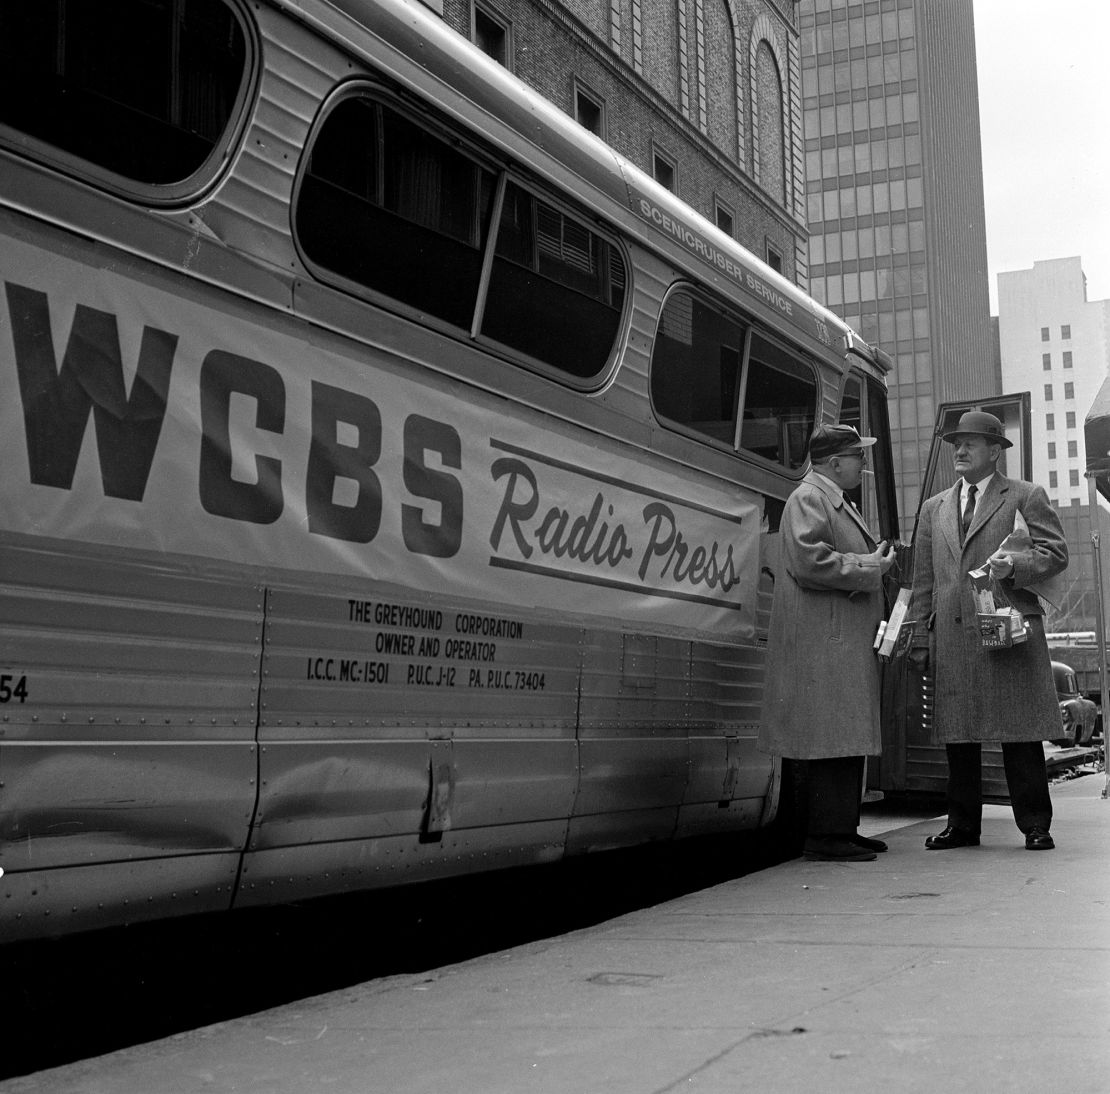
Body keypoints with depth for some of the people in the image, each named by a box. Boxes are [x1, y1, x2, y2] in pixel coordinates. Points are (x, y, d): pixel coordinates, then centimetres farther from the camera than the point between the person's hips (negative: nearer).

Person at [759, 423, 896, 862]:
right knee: (830, 738, -10)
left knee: (848, 739, 11)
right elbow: (809, 559, -21)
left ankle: (843, 830, 16)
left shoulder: (838, 502, 24)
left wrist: (877, 559, 15)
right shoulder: (807, 499, -9)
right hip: (823, 641, -11)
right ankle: (826, 837, -7)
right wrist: (867, 567, -14)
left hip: (847, 641, 11)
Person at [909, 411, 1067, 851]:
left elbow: (1055, 553, 3)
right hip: (951, 634, 4)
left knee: (1020, 732, -3)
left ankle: (1035, 826, 6)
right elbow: (923, 578, 18)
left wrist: (1015, 565, -15)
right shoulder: (934, 508, 20)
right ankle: (962, 825, 14)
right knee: (957, 733, 5)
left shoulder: (1026, 496, 8)